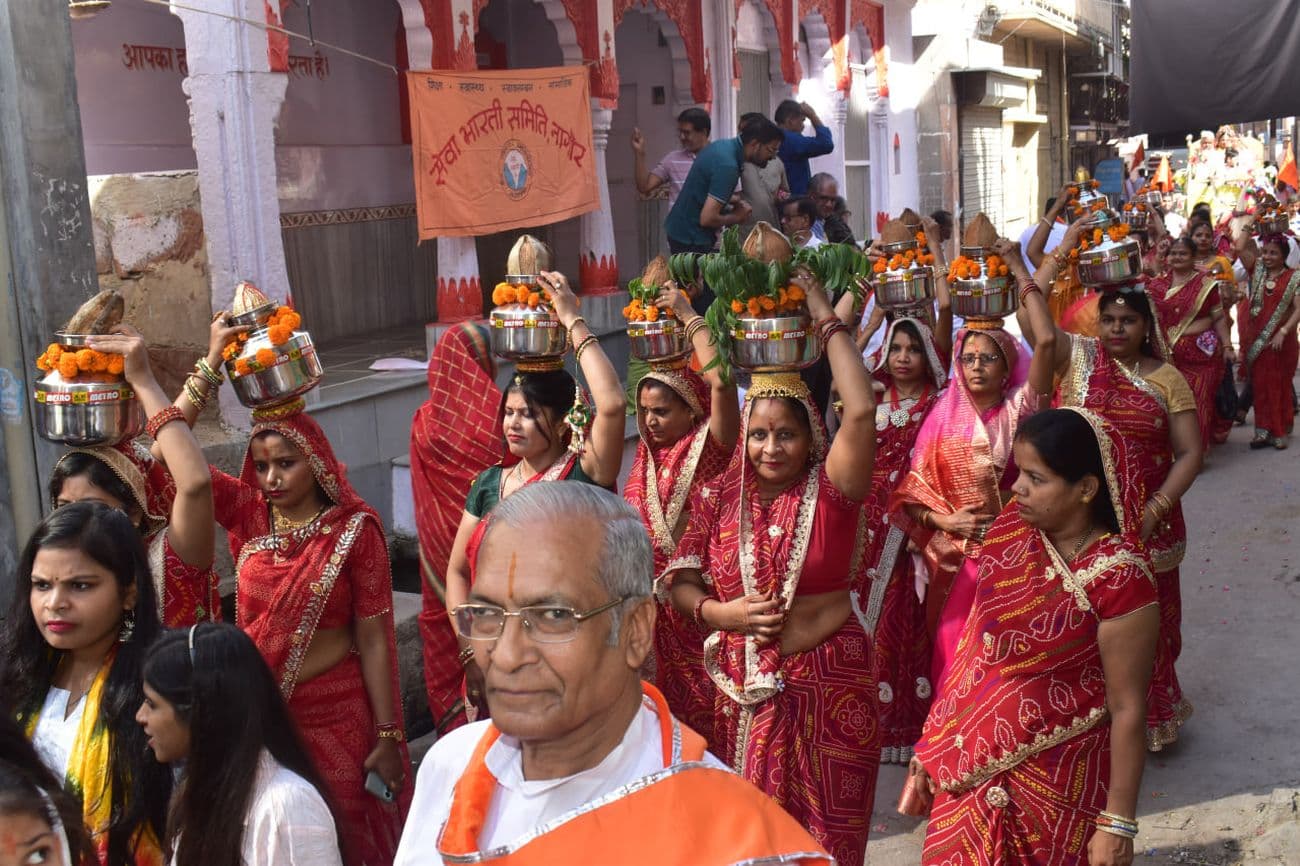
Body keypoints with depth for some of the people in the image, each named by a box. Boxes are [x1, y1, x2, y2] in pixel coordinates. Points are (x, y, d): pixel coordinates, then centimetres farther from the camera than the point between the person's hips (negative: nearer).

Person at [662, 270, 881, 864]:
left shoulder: (830, 491, -8)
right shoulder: (719, 498, 2)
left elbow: (861, 411, -24)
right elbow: (679, 582, 5)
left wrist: (827, 320, -18)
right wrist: (723, 613, -15)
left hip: (828, 687, -3)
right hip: (744, 690, 3)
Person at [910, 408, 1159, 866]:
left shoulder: (1117, 579, -22)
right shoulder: (1010, 528, -5)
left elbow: (1127, 710, -16)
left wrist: (1118, 824, -12)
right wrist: (935, 741, 9)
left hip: (1058, 779, -5)